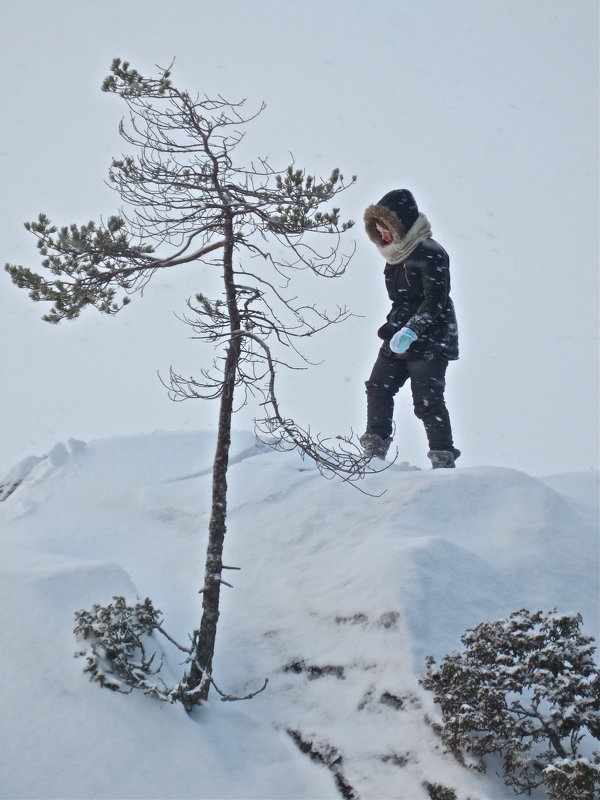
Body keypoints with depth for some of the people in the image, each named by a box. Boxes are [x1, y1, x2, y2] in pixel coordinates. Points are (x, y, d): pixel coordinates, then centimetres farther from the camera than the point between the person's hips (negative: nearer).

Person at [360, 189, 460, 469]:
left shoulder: (429, 254, -17)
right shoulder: (397, 254, 11)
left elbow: (435, 300, -22)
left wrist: (412, 330, -31)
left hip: (429, 343, -9)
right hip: (398, 340, 9)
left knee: (428, 402, -8)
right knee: (378, 388, 7)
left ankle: (443, 459, -1)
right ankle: (374, 451, 13)